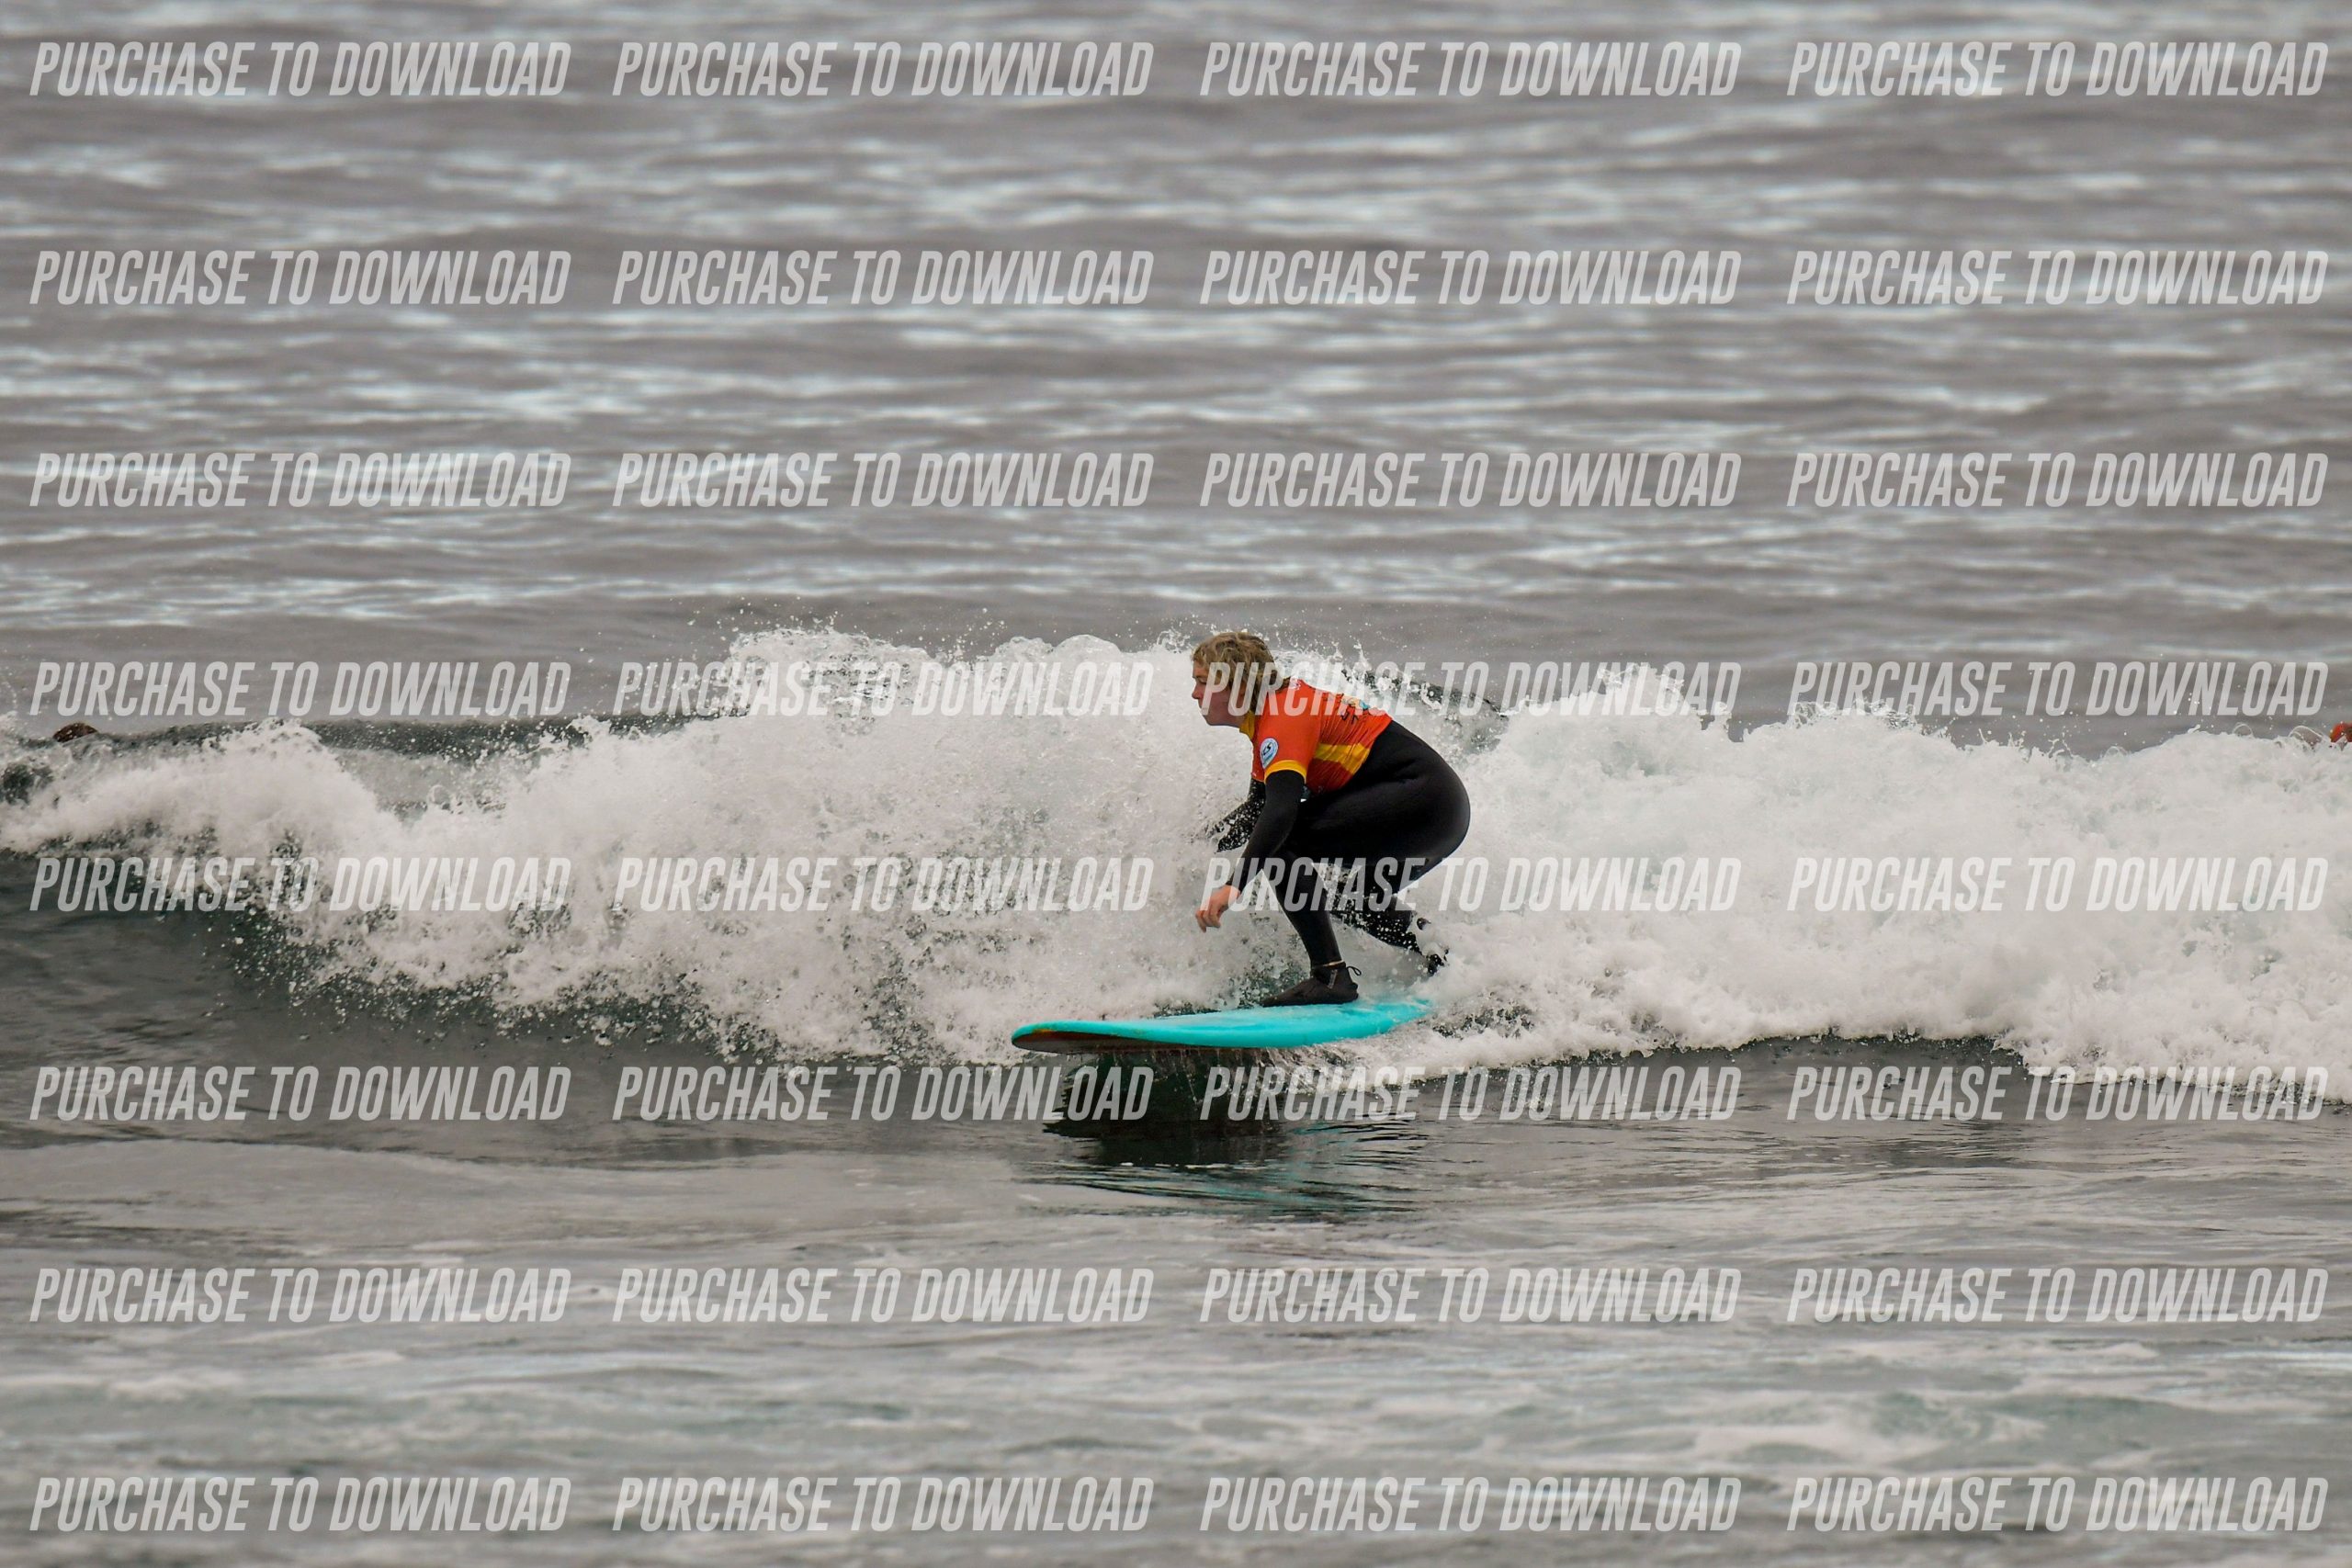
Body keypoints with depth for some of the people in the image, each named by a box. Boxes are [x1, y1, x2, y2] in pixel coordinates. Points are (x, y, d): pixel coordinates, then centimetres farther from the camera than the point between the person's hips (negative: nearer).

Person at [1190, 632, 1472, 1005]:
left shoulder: (1284, 719, -15)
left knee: (1282, 841, -17)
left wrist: (1233, 885, -39)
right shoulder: (1269, 716, 15)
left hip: (1422, 800, -11)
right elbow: (1259, 806, 27)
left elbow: (1280, 811, -31)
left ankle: (1330, 975, -18)